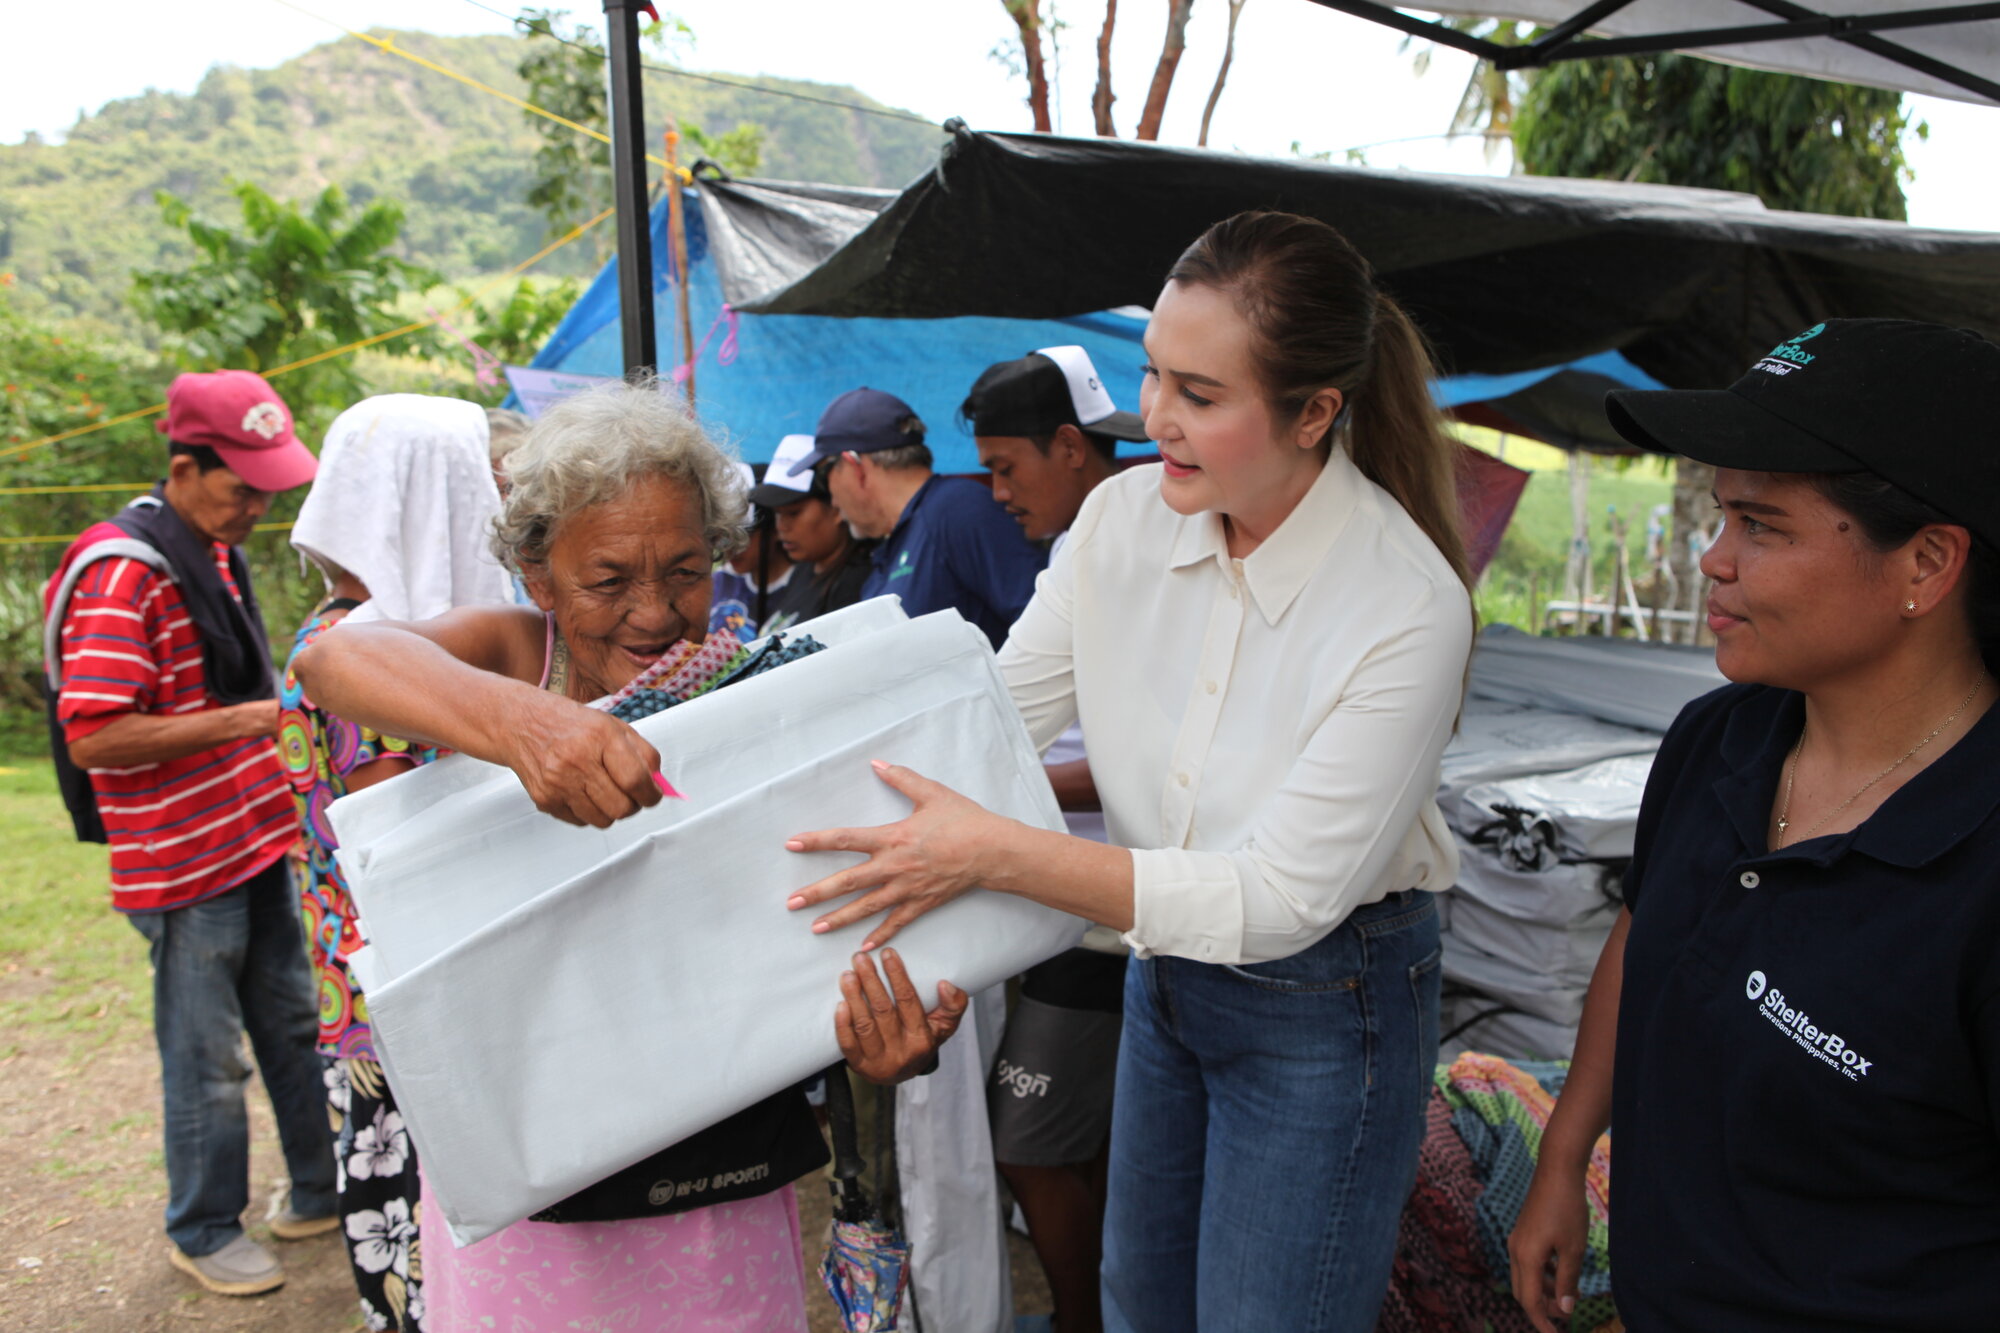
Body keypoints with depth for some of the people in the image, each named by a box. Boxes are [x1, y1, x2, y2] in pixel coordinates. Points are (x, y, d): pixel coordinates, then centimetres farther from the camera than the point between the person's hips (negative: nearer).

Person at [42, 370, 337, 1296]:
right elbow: (93, 738, -25)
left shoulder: (213, 552, 11)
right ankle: (204, 1233, 25)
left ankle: (321, 1194, 33)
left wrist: (276, 705, 9)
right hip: (186, 868, -9)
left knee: (295, 1028, 18)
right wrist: (240, 720, -25)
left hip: (257, 841, 9)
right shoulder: (120, 574, -19)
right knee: (208, 1060, 5)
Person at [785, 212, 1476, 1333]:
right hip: (1165, 966, 6)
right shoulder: (1124, 517, -11)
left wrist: (991, 852, -33)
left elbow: (1280, 898, -27)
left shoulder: (1408, 610, -27)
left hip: (1326, 1001, -5)